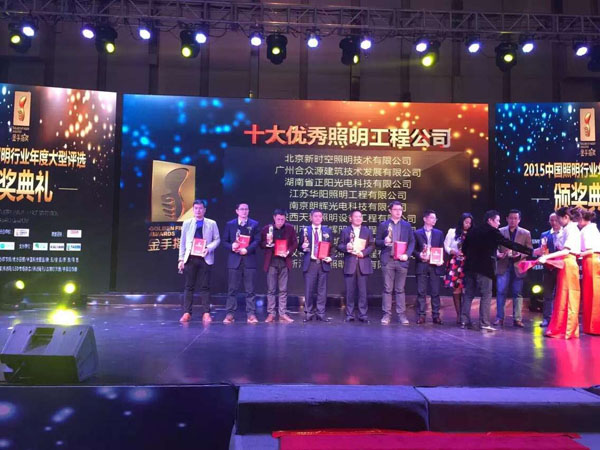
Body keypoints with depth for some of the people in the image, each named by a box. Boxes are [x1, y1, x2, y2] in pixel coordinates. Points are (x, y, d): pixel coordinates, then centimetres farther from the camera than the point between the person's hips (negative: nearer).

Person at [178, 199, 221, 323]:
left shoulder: (212, 224, 6)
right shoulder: (187, 223, 10)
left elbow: (217, 239, 5)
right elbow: (183, 242, 9)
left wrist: (209, 248, -14)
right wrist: (181, 259, 3)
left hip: (205, 258, -1)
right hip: (190, 258, 1)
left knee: (205, 287, 0)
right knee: (189, 286, 4)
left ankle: (206, 313, 4)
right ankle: (187, 313, 9)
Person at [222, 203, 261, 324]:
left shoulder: (254, 224, 8)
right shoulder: (230, 224, 11)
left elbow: (257, 240, 0)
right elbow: (225, 241, 8)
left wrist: (247, 249, -15)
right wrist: (231, 246, -13)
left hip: (249, 260, 0)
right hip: (234, 260, 1)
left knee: (250, 290, 2)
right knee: (232, 289, 2)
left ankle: (251, 314, 6)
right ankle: (230, 314, 8)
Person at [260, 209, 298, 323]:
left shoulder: (290, 228, 0)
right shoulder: (266, 228, -2)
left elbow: (294, 243, 5)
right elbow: (261, 245, 3)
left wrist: (288, 252, -11)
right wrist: (268, 242, -18)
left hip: (284, 262, 1)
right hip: (271, 262, -1)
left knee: (283, 290, 6)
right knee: (271, 289, 3)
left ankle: (283, 314, 13)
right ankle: (271, 313, 11)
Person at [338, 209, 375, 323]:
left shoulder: (367, 231, 12)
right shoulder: (345, 231, 9)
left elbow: (372, 245, 6)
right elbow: (339, 245, 5)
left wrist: (364, 253, -11)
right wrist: (346, 247, -16)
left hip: (363, 263, 1)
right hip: (349, 264, 0)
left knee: (362, 290, 1)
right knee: (350, 291, 2)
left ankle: (363, 314, 8)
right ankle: (349, 314, 10)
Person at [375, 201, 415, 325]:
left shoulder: (407, 225, 11)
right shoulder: (383, 225, 8)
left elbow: (412, 242, 8)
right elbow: (377, 242, 7)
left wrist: (407, 254, -7)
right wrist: (384, 242, -15)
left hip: (401, 261, 1)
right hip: (387, 261, -1)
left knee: (400, 289, 5)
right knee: (387, 289, 1)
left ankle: (401, 315, 10)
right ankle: (386, 314, 7)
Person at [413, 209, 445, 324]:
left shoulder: (439, 233, 13)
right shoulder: (417, 233, 6)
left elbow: (442, 249, 12)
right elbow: (414, 249, 5)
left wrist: (441, 260, -4)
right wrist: (419, 255, -14)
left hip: (435, 266, 2)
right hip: (421, 265, -2)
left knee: (435, 292, 2)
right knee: (421, 292, 0)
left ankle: (436, 315, 10)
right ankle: (421, 315, 7)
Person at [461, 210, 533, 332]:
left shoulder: (473, 231, 12)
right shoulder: (492, 232, -6)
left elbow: (464, 249, 14)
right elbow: (510, 244, -9)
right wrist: (531, 251, -7)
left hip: (470, 267, 6)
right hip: (484, 268, -6)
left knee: (468, 294, 11)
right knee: (486, 295, -1)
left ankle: (464, 321, 14)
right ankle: (484, 323, -2)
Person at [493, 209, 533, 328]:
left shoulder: (526, 233, 7)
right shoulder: (500, 232, 7)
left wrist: (520, 255, -13)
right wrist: (498, 254, -15)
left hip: (518, 267, 0)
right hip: (503, 266, 0)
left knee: (518, 293, 3)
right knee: (501, 292, -1)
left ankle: (517, 319, 9)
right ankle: (499, 318, 6)